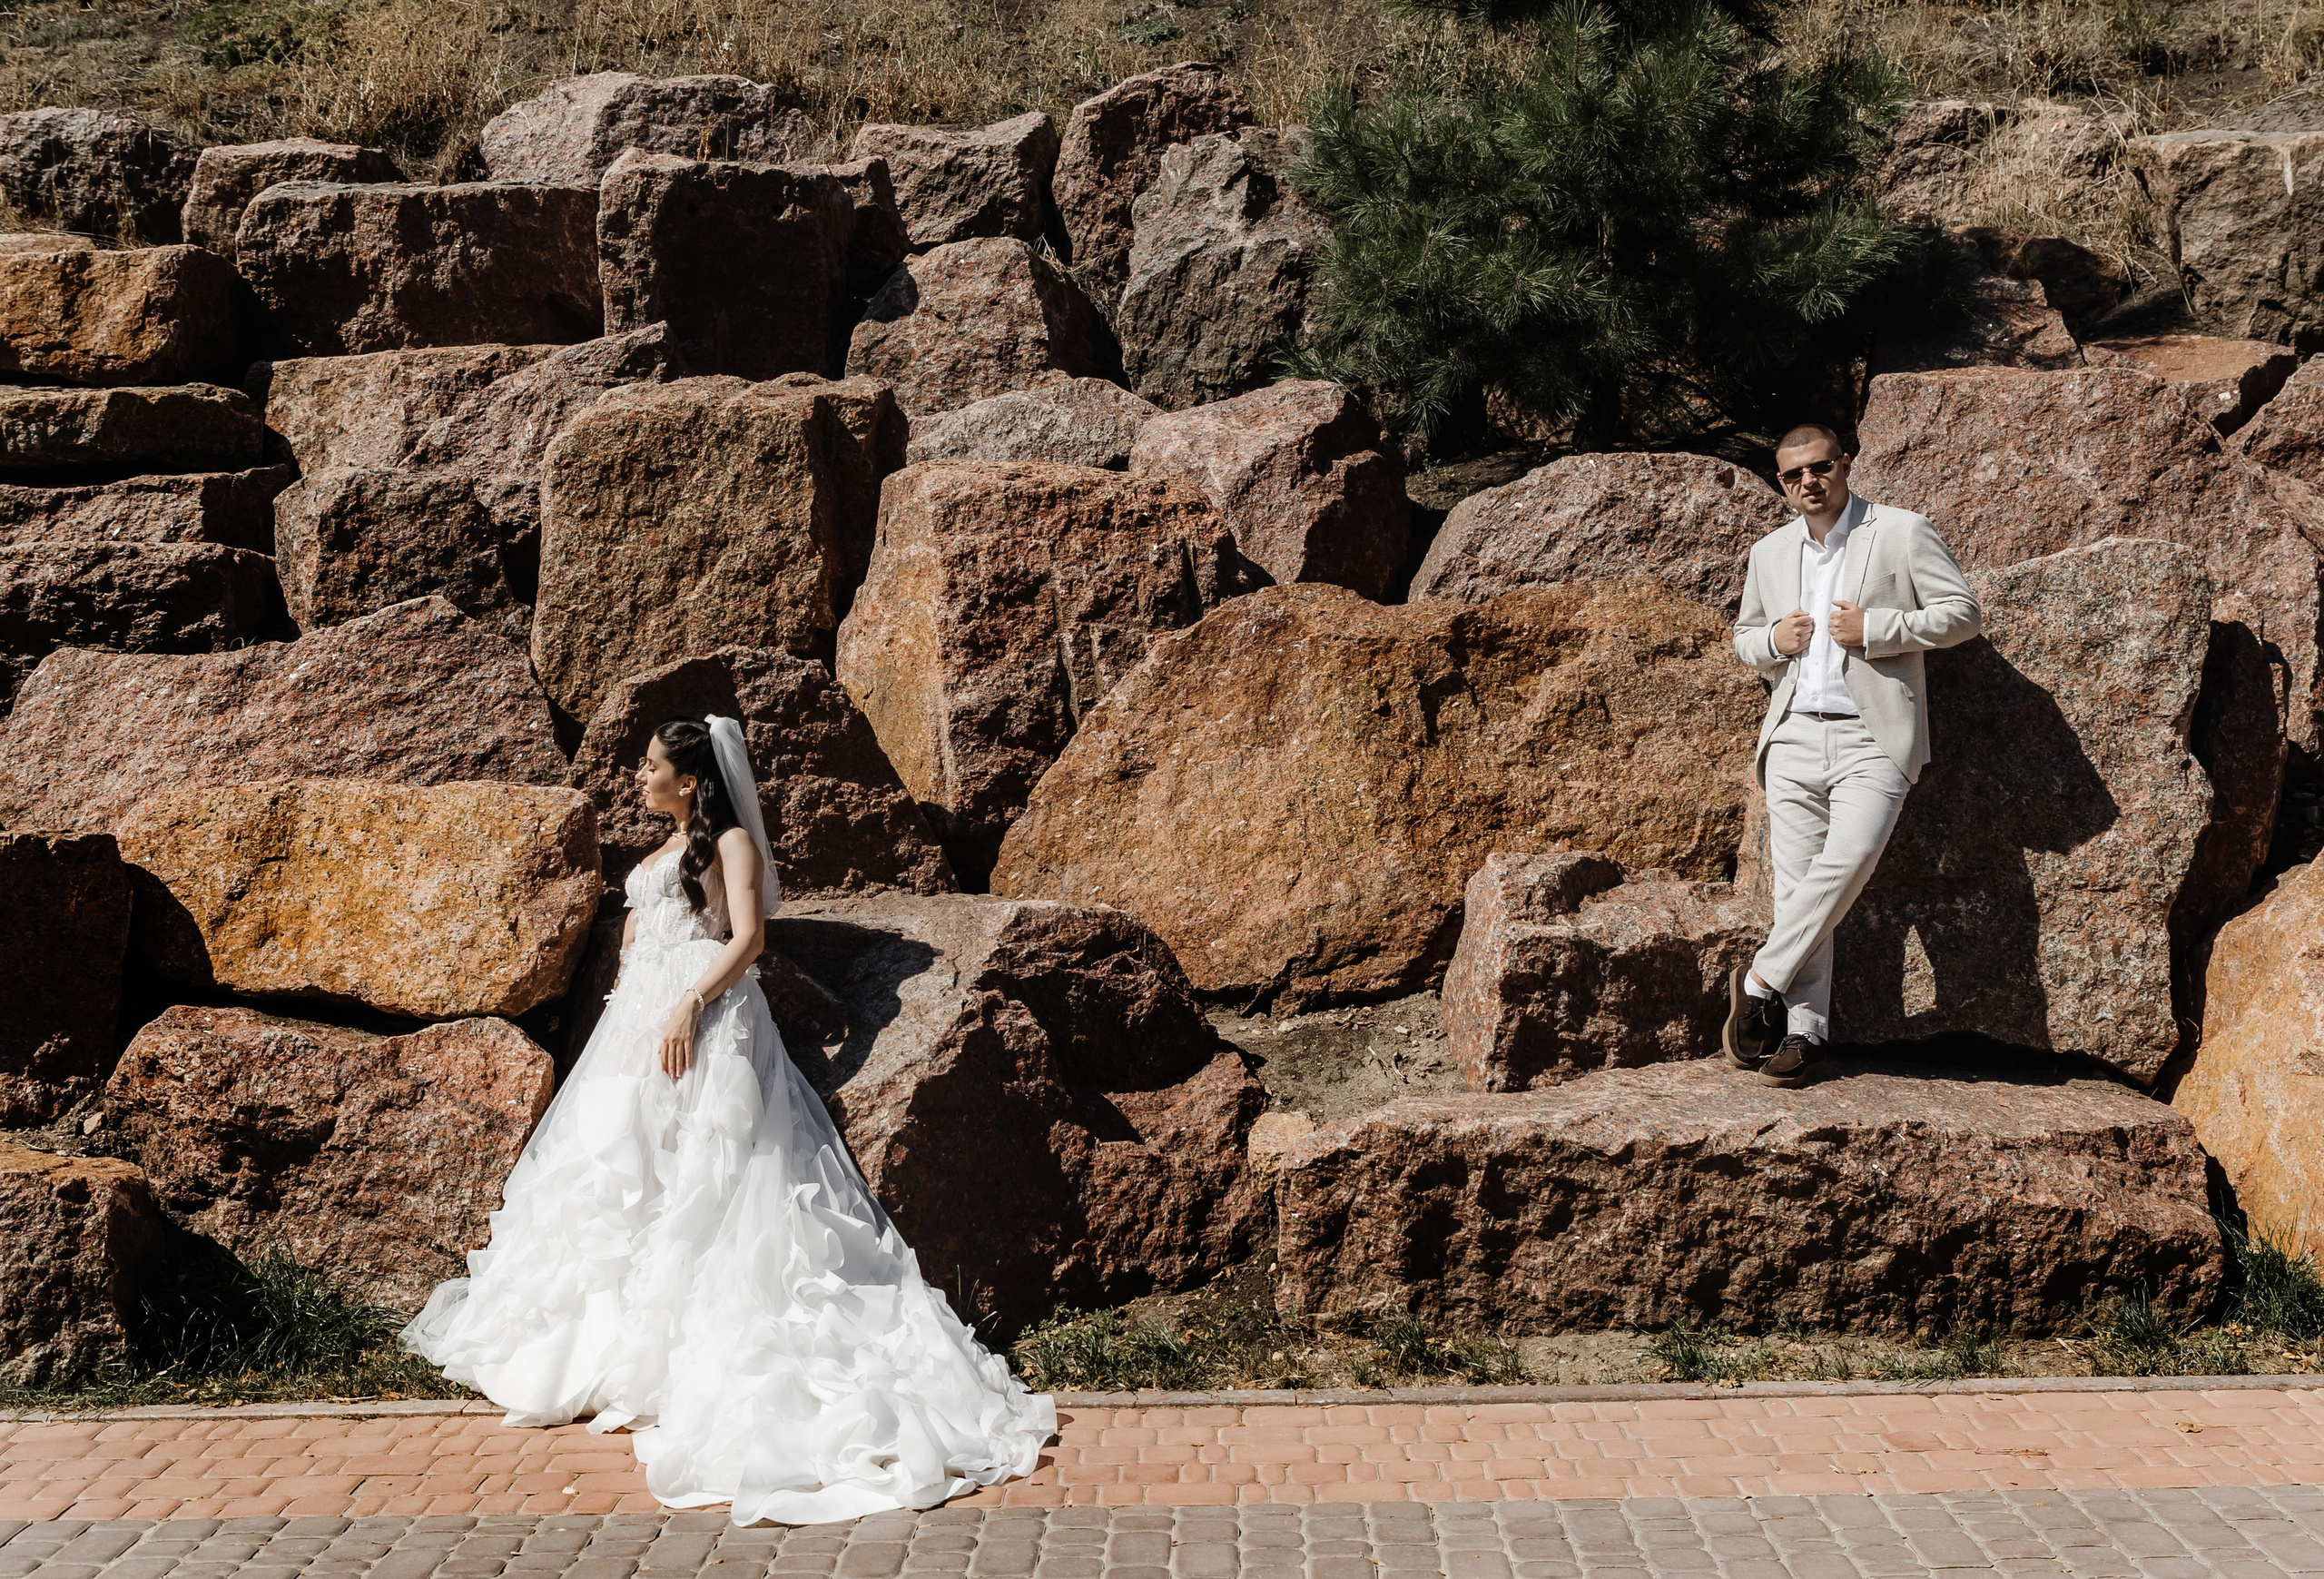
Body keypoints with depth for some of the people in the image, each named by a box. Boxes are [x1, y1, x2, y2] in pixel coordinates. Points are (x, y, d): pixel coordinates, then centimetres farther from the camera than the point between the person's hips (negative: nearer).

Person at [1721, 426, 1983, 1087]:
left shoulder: (1903, 533, 3)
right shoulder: (1768, 553, 18)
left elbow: (1963, 611, -1)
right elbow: (1745, 636, 28)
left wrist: (1874, 629, -11)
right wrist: (1772, 641, 4)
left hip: (1872, 737, -4)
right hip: (1794, 735, 4)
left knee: (1849, 858, -25)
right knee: (1794, 882, -2)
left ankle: (1761, 981, -15)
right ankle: (1803, 1031, 0)